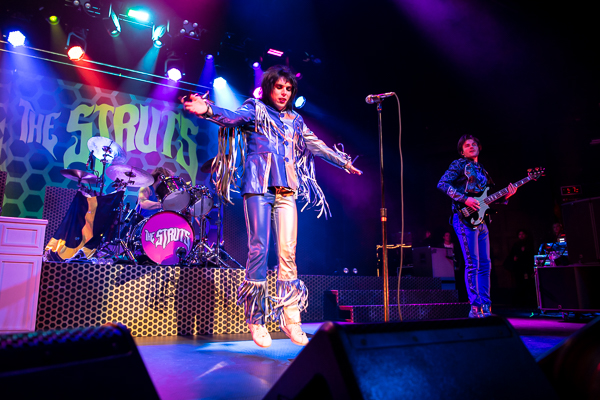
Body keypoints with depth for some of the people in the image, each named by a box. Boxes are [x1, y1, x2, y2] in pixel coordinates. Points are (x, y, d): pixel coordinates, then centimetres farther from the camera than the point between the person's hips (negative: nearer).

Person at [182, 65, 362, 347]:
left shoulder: (295, 120, 24)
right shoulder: (256, 109, 9)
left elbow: (316, 146, 33)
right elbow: (233, 117, -11)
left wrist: (344, 162, 40)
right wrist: (208, 110, -32)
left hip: (286, 191, 4)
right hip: (258, 188, -4)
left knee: (288, 253, -3)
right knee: (259, 250, -9)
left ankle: (290, 319, 3)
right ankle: (256, 319, 2)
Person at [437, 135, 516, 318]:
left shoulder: (482, 172, 23)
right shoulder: (460, 165, 2)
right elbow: (442, 184, -12)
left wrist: (505, 196, 5)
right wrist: (464, 200, -18)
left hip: (480, 220, 8)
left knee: (485, 264, 7)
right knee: (472, 263, -10)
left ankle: (486, 307, 13)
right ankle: (476, 307, -6)